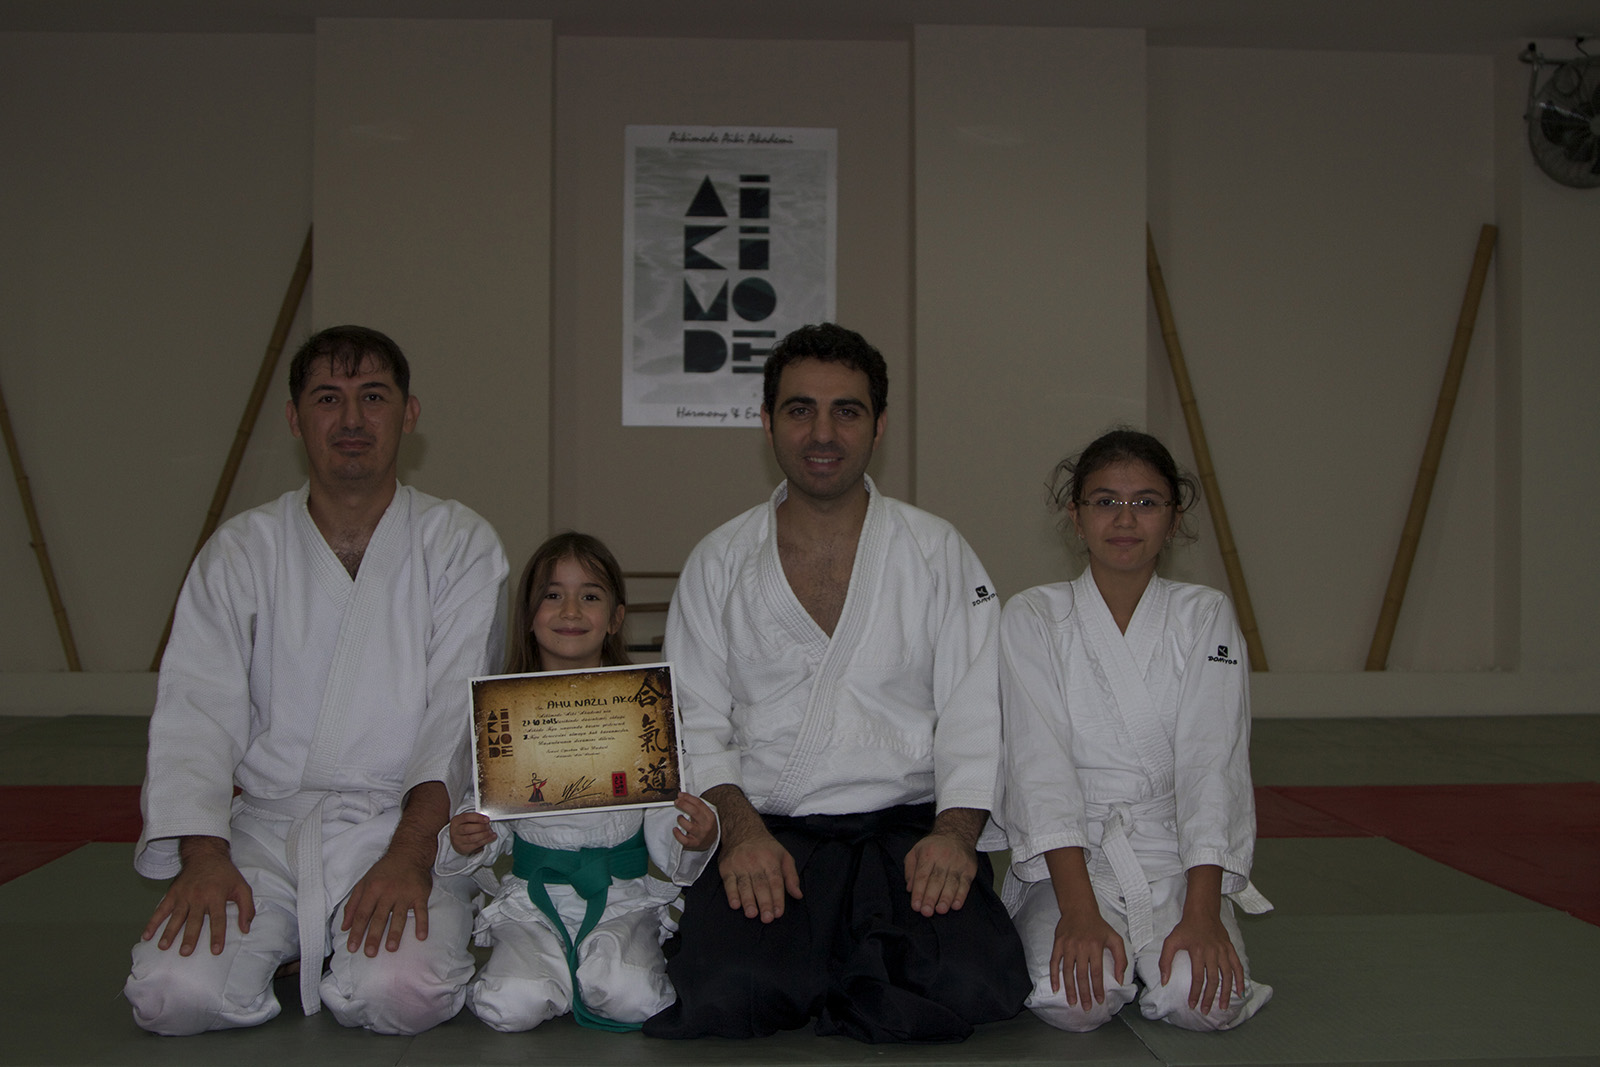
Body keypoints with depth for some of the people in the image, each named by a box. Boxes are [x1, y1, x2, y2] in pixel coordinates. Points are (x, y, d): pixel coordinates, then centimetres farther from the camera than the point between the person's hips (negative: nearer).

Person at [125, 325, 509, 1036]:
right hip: (264, 824, 2)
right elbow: (195, 709, 0)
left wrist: (409, 852, -20)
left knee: (402, 993, -28)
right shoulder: (241, 550, 9)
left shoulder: (460, 545, 3)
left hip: (402, 821, -1)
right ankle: (281, 945, 12)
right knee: (176, 994, -21)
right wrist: (203, 855, -15)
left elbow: (459, 712, -6)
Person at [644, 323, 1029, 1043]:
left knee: (975, 986, -27)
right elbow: (696, 722, 5)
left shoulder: (938, 553, 8)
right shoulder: (719, 562, 10)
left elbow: (975, 716, 2)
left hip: (908, 825, 1)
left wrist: (954, 832, -15)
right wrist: (741, 829, -13)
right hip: (763, 830, 0)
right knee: (726, 994, -29)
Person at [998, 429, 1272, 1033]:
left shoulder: (1206, 619, 3)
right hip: (1069, 862, -1)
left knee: (1204, 1002, -26)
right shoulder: (1031, 618, 0)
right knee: (1074, 1000, -28)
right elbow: (1041, 763, -11)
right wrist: (1077, 908, -23)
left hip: (1177, 857, 1)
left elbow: (1212, 763, -7)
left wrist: (1201, 910, -19)